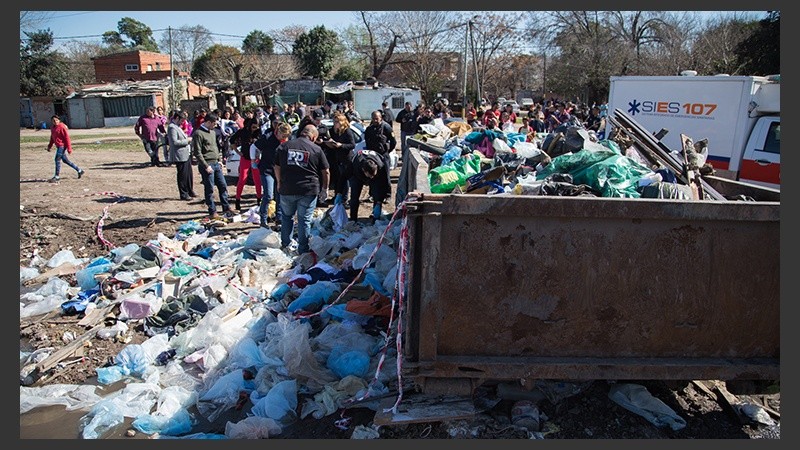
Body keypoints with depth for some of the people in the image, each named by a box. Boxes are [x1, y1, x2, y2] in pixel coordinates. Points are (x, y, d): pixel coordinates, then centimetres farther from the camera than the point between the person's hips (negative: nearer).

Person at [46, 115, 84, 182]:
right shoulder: (53, 128, 12)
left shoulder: (62, 127, -13)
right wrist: (49, 146, 18)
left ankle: (57, 176, 1)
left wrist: (69, 149, -18)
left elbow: (67, 138, -15)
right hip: (59, 146, 9)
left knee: (57, 160, -8)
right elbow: (52, 138, 23)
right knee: (65, 160, 13)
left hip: (62, 146, -9)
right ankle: (79, 170, 23)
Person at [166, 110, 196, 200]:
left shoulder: (177, 126, 16)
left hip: (186, 154, 10)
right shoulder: (172, 127, -15)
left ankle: (190, 191, 28)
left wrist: (187, 139, 10)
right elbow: (175, 142, -23)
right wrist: (187, 140, -16)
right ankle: (183, 194, 8)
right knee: (182, 175, -1)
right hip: (180, 155, -10)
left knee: (189, 174, 17)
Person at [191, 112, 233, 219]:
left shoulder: (212, 132, 14)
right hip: (207, 165, -8)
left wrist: (219, 160, 15)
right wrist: (206, 166, -17)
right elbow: (197, 152, -16)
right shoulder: (198, 133, -13)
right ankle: (212, 212, 8)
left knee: (223, 186, 10)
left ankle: (226, 208, 20)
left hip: (216, 164, 8)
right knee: (209, 189, 0)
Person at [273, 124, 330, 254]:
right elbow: (326, 172, 0)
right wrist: (324, 189, 11)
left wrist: (280, 183, 26)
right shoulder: (316, 149, -2)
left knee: (287, 216, 21)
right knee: (304, 220, 5)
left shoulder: (283, 146, 5)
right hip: (308, 190, -2)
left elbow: (277, 167, 12)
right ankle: (303, 250, 10)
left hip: (287, 190, 3)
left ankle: (285, 245, 27)